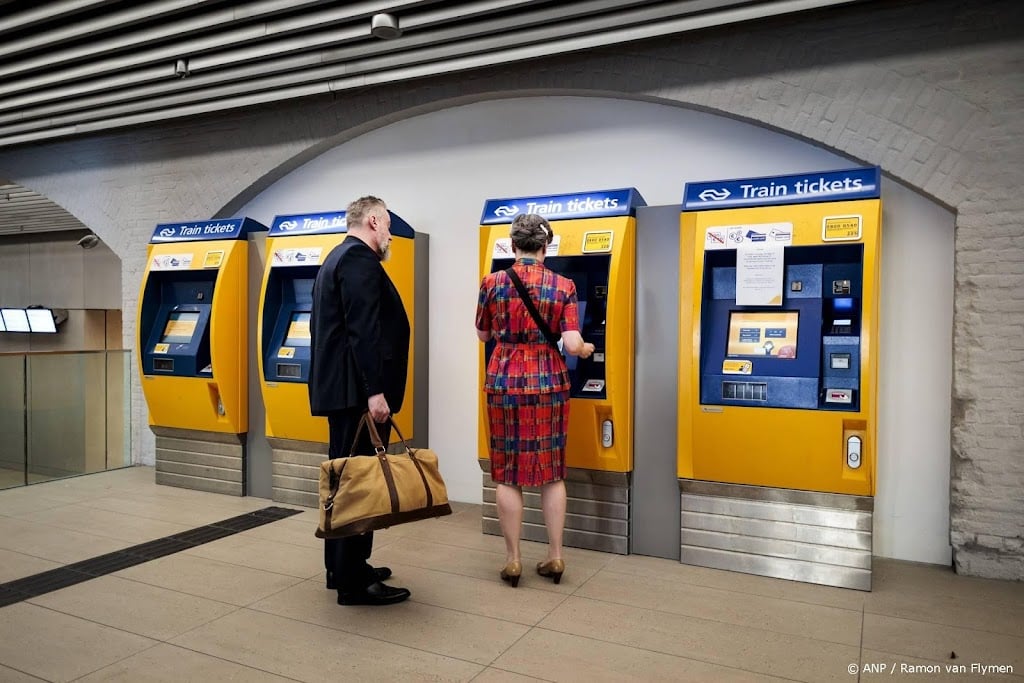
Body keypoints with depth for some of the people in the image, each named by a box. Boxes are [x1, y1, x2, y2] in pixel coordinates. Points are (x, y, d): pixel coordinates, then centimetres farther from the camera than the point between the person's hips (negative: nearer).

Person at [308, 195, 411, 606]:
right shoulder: (360, 259, -12)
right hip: (358, 392, -11)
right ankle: (354, 582, 3)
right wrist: (375, 391, -25)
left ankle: (344, 567, 27)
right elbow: (364, 332, -23)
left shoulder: (336, 260, 20)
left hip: (340, 388, 11)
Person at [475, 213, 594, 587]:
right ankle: (555, 556, 18)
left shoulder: (492, 282, -2)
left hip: (505, 381, 0)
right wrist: (586, 350, 14)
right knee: (551, 472, 11)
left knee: (508, 473, 8)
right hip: (548, 381, 1)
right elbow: (572, 345, -9)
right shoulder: (563, 286, -4)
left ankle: (513, 560, 14)